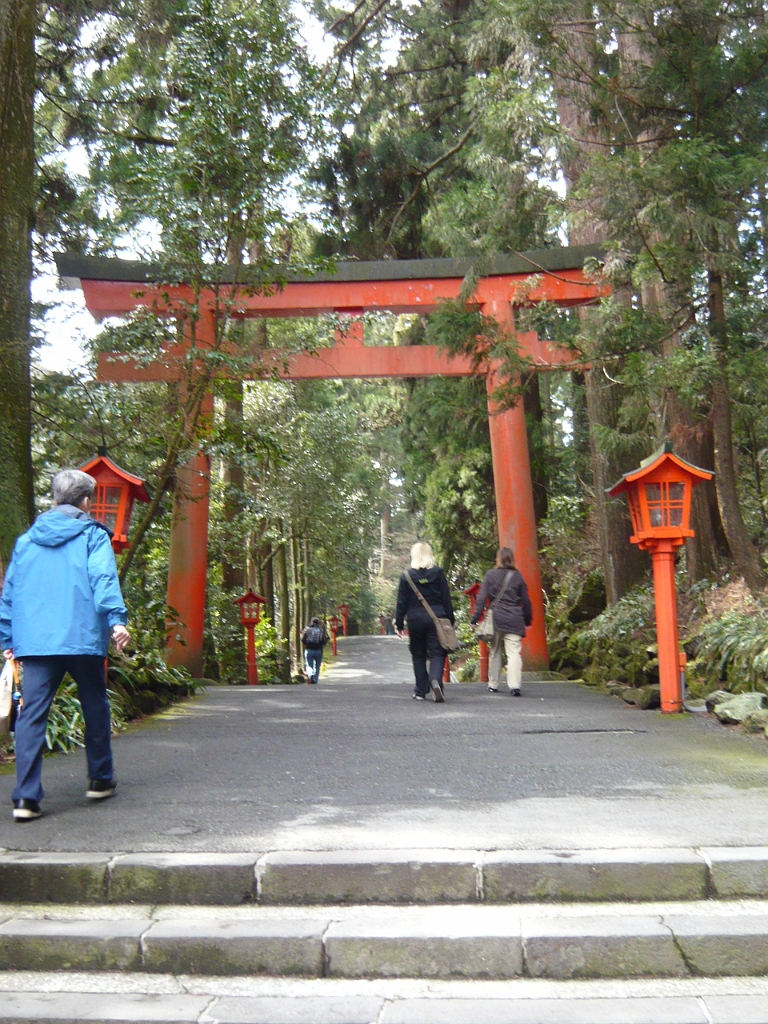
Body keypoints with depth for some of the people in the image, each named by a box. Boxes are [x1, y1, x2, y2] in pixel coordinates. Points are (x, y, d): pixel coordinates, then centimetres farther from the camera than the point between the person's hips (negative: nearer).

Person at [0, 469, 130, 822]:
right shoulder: (92, 536, 2)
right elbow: (103, 578, -13)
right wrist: (117, 619, -21)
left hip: (34, 641, 3)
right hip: (82, 638, -3)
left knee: (31, 714, 0)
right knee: (95, 707, 14)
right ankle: (100, 780, 24)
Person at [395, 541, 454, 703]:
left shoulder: (407, 576, 0)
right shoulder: (438, 573, 0)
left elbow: (402, 602, 1)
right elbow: (446, 598, 0)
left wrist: (399, 623, 8)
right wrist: (451, 620, 6)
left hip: (415, 620, 1)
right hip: (436, 618, 0)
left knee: (418, 655, 11)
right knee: (437, 653, 0)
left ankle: (421, 691, 13)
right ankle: (435, 680, -26)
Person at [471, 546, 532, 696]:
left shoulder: (490, 575, 2)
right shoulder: (517, 576, 4)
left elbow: (481, 598, -1)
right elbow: (526, 601, 9)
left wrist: (475, 619, 1)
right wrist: (528, 620, 20)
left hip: (496, 618, 1)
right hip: (514, 620, -1)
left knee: (495, 652, 14)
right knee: (514, 653, -6)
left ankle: (493, 684, 21)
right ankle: (514, 685, -19)